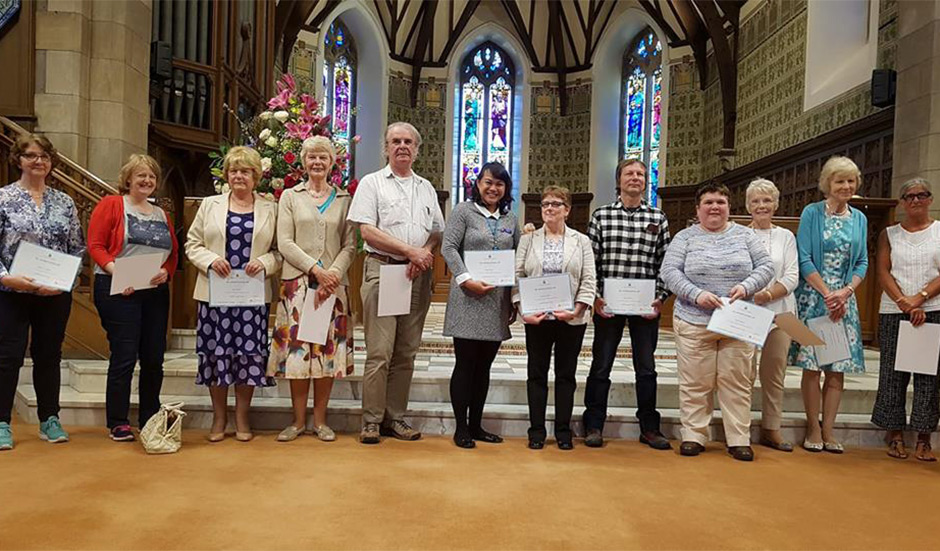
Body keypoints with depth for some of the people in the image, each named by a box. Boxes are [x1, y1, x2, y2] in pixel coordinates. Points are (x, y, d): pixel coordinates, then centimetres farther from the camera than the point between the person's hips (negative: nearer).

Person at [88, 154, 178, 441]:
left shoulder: (162, 215, 17)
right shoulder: (111, 205, 2)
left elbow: (174, 252, 14)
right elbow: (95, 246, -5)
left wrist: (166, 272, -6)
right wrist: (116, 272, -19)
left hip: (156, 293, 5)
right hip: (119, 291, -5)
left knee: (154, 358, 7)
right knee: (124, 357, -5)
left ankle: (150, 420, 19)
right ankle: (118, 423, 8)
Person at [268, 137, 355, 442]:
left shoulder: (344, 200, 12)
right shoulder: (290, 196, 10)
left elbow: (350, 245, 4)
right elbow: (284, 243, 0)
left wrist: (334, 273, -12)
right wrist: (315, 269, -11)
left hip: (334, 284, 1)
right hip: (298, 282, -1)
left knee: (329, 349, 2)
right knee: (297, 348, -1)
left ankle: (320, 419, 13)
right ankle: (299, 420, 11)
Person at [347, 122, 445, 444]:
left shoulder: (426, 188, 19)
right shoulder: (372, 183, 5)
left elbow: (438, 231, 17)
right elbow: (367, 231, -6)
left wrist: (425, 252, -6)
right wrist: (410, 250, -12)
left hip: (418, 275, 5)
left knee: (406, 352, 7)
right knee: (379, 352, -6)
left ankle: (395, 418, 15)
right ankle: (371, 421, 3)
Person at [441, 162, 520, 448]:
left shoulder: (510, 218, 15)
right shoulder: (463, 211, 1)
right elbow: (449, 248, -8)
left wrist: (516, 300, 8)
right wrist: (467, 280, -19)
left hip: (498, 302, 5)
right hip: (468, 299, -5)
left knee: (484, 366, 11)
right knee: (465, 364, 0)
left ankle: (476, 425, 22)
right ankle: (461, 427, 10)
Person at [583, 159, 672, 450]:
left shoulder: (658, 218, 7)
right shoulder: (601, 216, 4)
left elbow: (665, 262, 6)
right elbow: (590, 260, 2)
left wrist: (660, 298, -4)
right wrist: (595, 297, -6)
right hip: (608, 304, -1)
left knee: (646, 368, 10)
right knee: (601, 366, 6)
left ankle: (649, 428, 22)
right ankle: (593, 426, 17)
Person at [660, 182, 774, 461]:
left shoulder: (745, 235, 10)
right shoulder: (685, 237, 4)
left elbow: (766, 267, 7)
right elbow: (669, 272, -4)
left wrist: (746, 286, -12)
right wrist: (696, 294, -17)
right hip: (694, 323, -1)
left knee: (737, 382, 4)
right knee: (695, 383, 2)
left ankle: (739, 440, 13)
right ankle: (693, 436, 12)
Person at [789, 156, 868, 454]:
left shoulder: (859, 218, 12)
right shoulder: (812, 213, -1)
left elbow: (862, 262, 10)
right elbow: (804, 259, -7)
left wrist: (844, 292, -7)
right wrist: (827, 293, -13)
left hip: (844, 298, 4)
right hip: (813, 297, -4)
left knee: (838, 366, 3)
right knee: (811, 364, -3)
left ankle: (828, 429, 12)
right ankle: (813, 429, 7)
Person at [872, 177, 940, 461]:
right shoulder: (889, 234, 10)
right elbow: (883, 272, 0)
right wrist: (904, 303, -12)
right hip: (893, 312, 1)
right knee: (893, 373, 2)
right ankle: (895, 436, 11)